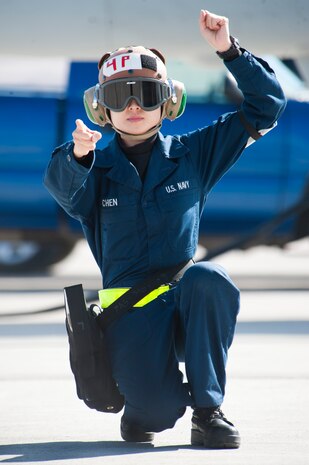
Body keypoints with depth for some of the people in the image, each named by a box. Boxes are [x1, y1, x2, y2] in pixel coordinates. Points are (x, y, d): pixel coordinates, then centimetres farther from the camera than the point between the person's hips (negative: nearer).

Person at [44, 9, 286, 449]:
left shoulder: (193, 154, 7)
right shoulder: (97, 169, 2)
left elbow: (266, 106, 6)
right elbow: (63, 186, -23)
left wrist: (229, 50, -6)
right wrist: (77, 155, -46)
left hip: (186, 302, 1)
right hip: (130, 310, -1)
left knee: (207, 279, -36)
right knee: (156, 410, -27)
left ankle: (208, 410, -19)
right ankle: (141, 404, 15)